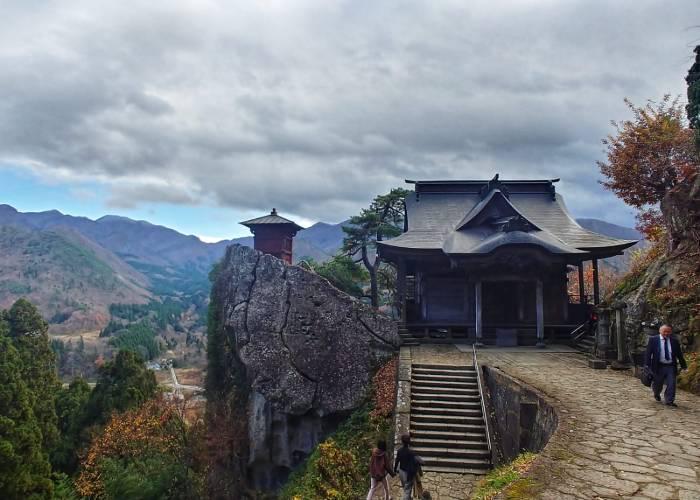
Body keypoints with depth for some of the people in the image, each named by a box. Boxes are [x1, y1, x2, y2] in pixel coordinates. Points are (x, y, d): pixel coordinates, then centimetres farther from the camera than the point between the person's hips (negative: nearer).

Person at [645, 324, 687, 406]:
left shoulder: (674, 341, 6)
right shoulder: (653, 339, -1)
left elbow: (679, 354, 12)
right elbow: (648, 353, -3)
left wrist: (683, 365, 14)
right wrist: (647, 365, -10)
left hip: (671, 366, 2)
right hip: (659, 366, -2)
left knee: (671, 384, -4)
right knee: (657, 384, 10)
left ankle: (669, 401, 8)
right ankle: (657, 394, 40)